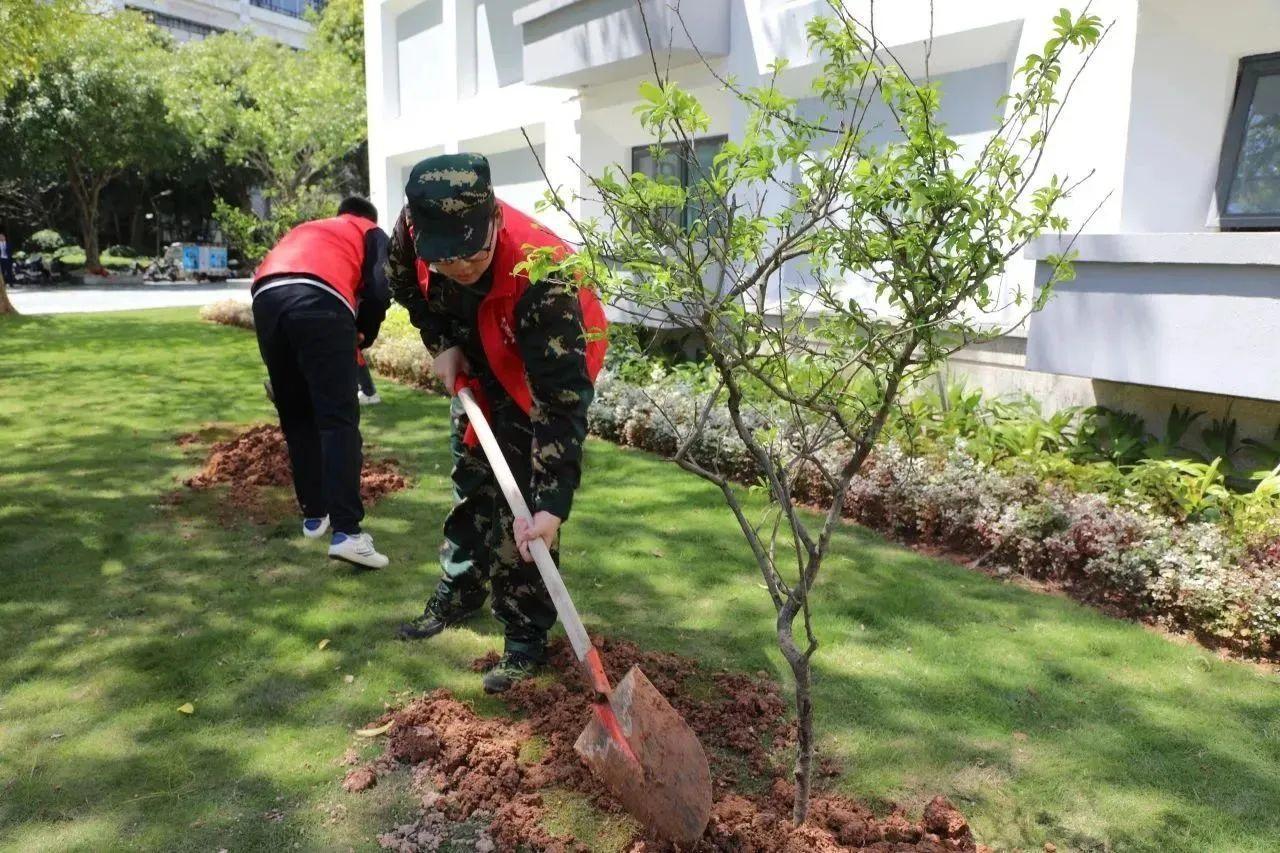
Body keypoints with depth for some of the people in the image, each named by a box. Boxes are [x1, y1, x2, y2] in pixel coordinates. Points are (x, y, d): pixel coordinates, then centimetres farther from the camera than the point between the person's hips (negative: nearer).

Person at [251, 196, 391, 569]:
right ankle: (347, 532, -14)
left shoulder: (305, 230, 41)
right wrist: (364, 335, 26)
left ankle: (314, 515, 24)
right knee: (339, 419, -6)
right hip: (320, 301, -5)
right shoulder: (372, 233, 27)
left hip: (266, 299, 5)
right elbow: (378, 292, 9)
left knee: (296, 418, 16)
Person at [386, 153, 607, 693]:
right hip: (476, 366, 6)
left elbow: (559, 399, -41)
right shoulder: (415, 226, -27)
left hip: (550, 372, -6)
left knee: (522, 511, -8)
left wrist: (553, 503, -44)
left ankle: (526, 640, 8)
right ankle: (458, 593, 39)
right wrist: (441, 344, -10)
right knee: (471, 482, 18)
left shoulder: (541, 277, -43)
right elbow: (404, 283, 0)